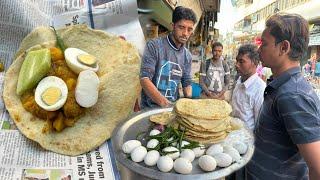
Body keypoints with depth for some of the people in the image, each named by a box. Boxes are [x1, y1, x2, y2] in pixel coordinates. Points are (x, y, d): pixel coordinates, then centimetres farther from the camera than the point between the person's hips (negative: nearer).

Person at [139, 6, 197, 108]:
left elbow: (187, 83, 12)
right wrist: (164, 103, -26)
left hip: (173, 107, 4)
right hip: (150, 108, -4)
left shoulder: (187, 56, 7)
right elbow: (144, 79, -15)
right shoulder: (154, 46, -9)